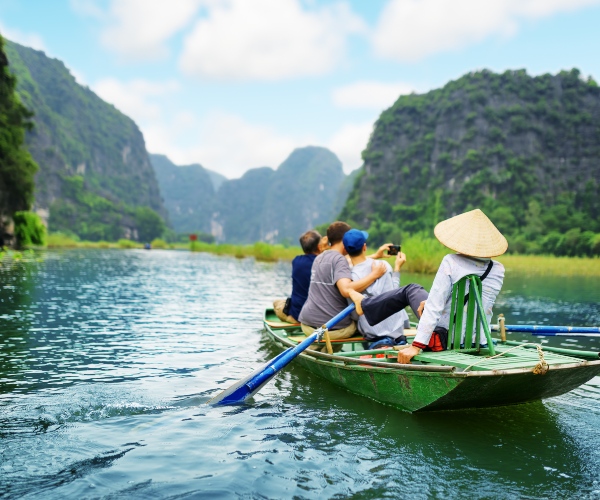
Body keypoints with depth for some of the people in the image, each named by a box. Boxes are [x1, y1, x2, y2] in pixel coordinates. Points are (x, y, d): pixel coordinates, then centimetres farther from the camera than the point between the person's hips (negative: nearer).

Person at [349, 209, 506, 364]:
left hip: (445, 340, -5)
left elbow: (434, 306, -22)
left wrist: (416, 346, -21)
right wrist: (430, 303, 19)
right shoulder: (498, 270, -1)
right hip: (478, 342, 5)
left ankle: (364, 305, 43)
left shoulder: (451, 262, -17)